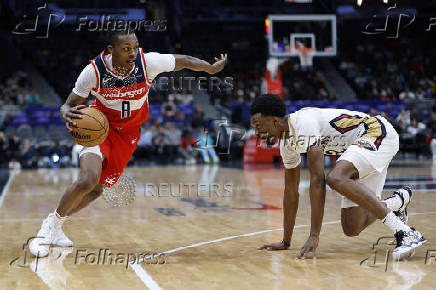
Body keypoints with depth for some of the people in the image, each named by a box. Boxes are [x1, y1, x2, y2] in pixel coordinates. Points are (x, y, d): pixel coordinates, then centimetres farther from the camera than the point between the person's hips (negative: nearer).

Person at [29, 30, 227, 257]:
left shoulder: (148, 62, -23)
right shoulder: (94, 71, -24)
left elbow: (182, 61, -4)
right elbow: (68, 105, -13)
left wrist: (212, 68, 10)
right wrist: (67, 114, -38)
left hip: (128, 133, 3)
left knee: (97, 189, 6)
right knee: (88, 179, -27)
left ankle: (57, 224, 28)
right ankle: (51, 223, -3)